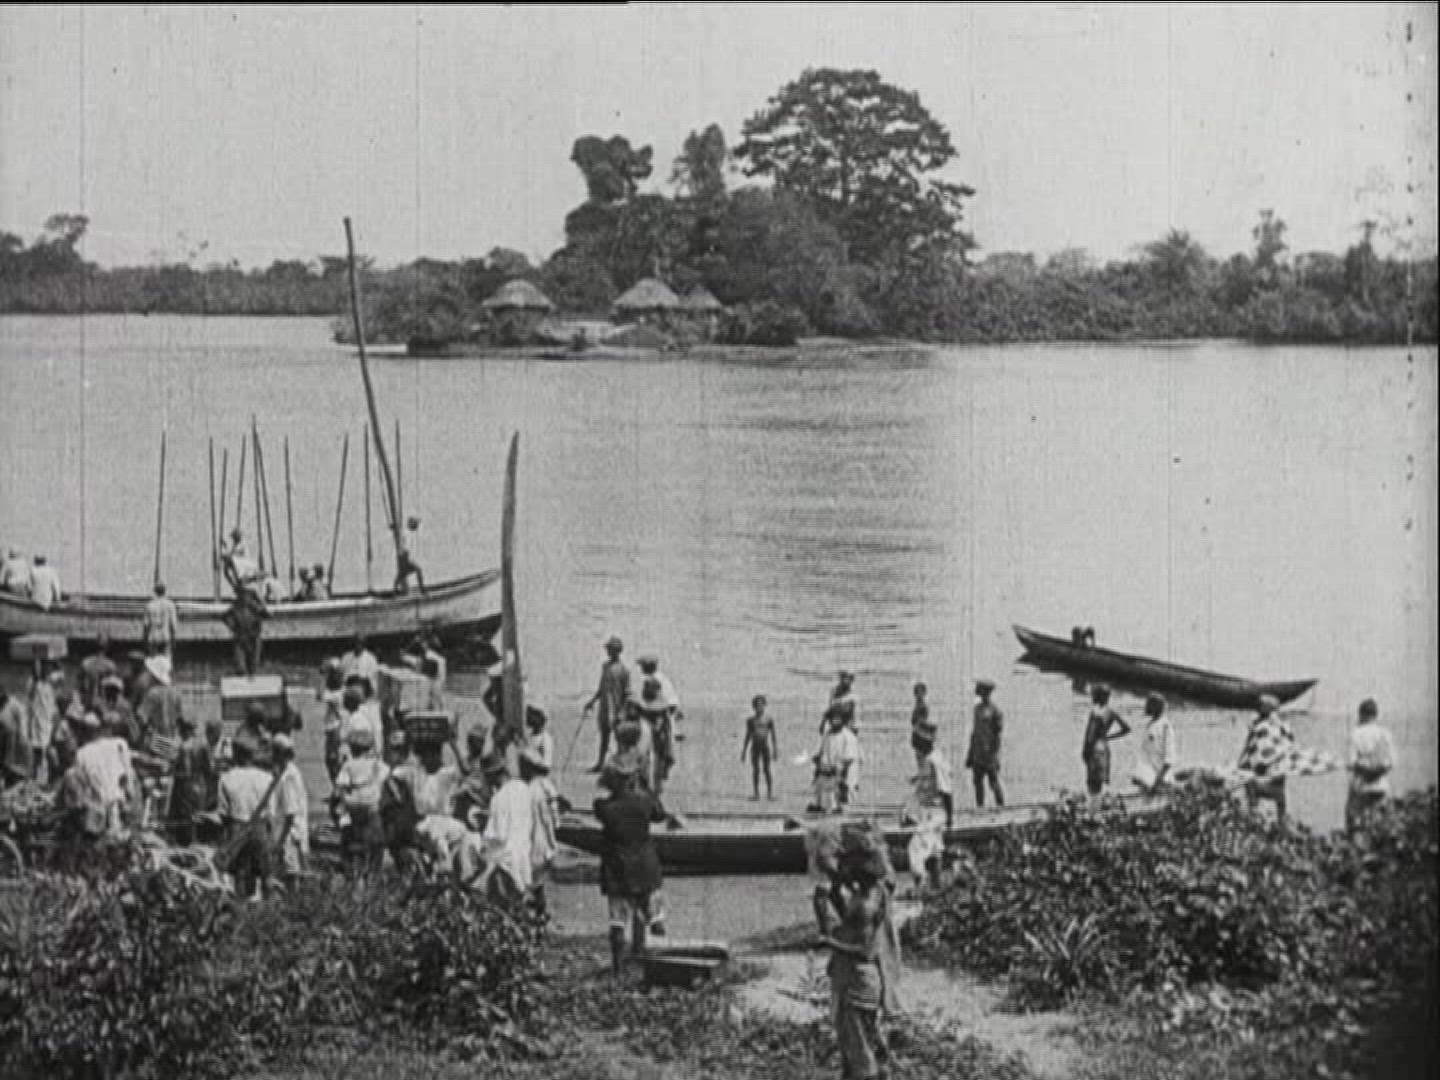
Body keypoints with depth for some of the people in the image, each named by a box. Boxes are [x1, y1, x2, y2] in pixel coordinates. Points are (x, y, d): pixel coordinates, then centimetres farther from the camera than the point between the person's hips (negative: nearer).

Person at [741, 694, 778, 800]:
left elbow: (773, 736, 6)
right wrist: (744, 751, 9)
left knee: (766, 770, -3)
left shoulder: (769, 720, 3)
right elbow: (748, 736, 11)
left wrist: (775, 750, 2)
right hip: (755, 747, 1)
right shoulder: (750, 720, 6)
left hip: (765, 747, -1)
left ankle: (770, 793, -1)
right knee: (755, 770, -1)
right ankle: (755, 793, 4)